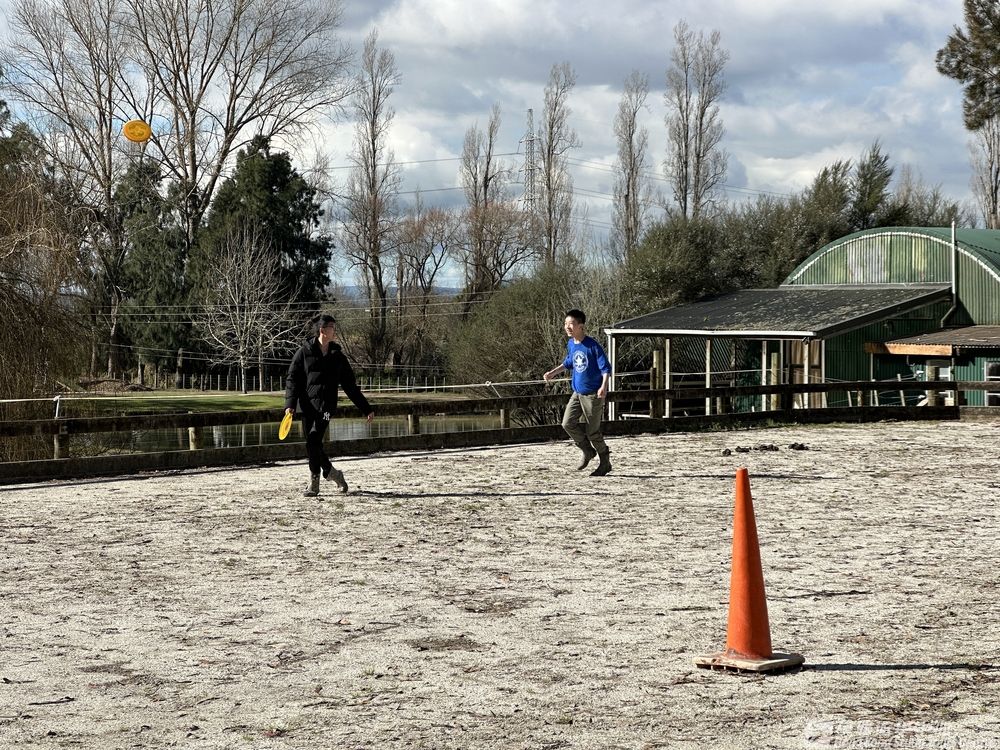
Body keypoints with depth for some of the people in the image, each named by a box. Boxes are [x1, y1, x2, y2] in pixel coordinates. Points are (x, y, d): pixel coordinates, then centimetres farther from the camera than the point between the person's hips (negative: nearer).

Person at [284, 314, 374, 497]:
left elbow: (350, 385, 16)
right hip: (308, 405, 1)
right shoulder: (305, 352, 4)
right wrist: (290, 404, -11)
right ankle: (333, 473, 22)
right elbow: (292, 379, 1)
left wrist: (366, 409, 15)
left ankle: (314, 482, -4)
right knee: (313, 445, 3)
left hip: (326, 406, -1)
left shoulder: (337, 356, 11)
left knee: (313, 441, -16)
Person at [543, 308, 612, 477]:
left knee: (592, 431, -1)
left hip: (593, 395, -7)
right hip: (577, 393, 7)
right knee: (568, 423, -6)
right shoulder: (570, 344, 4)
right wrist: (553, 372, 16)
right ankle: (588, 451, 16)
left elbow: (606, 368, -19)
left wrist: (604, 387, -34)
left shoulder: (593, 346, -18)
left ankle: (605, 462, 19)